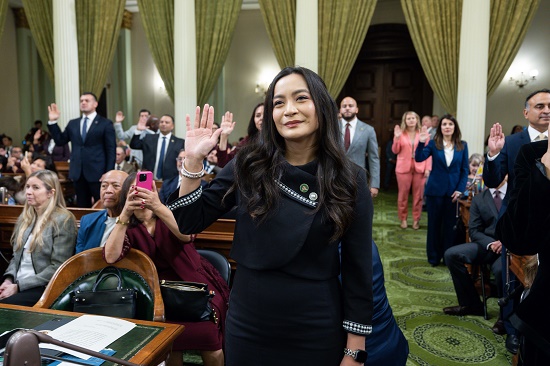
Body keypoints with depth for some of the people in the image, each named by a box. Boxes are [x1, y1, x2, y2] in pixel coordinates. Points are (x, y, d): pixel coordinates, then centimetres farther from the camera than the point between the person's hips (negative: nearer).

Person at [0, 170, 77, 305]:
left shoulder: (63, 220, -9)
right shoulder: (24, 217, 15)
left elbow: (58, 267, -13)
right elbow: (16, 256, 20)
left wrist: (18, 286, -14)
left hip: (44, 288, -6)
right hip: (16, 284, 7)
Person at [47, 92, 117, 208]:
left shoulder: (105, 124, -1)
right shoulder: (72, 123, 14)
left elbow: (111, 150, -5)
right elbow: (60, 141, 12)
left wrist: (108, 174, -11)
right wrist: (53, 122, 3)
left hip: (97, 173, -5)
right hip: (78, 173, 5)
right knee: (82, 206, 12)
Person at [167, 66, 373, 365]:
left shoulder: (350, 179, -8)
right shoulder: (248, 166, -6)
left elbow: (358, 270, -5)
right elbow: (189, 223, -3)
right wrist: (193, 160, -15)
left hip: (318, 334, -1)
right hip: (247, 327, 2)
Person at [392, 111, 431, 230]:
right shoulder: (401, 133, 2)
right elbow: (395, 151, -1)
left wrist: (428, 168, -4)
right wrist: (397, 138, -16)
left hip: (420, 169, 1)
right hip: (403, 168, 0)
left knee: (418, 195, 4)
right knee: (403, 195, 4)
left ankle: (416, 219, 16)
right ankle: (403, 219, 16)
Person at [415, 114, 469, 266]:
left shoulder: (462, 145, 3)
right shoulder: (433, 143, -2)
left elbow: (465, 170, 3)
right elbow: (419, 158, -15)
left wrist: (460, 189, -6)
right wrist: (421, 142, -30)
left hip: (453, 191, 1)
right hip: (435, 190, -1)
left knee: (450, 225, 10)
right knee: (434, 224, 7)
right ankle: (434, 256, 19)